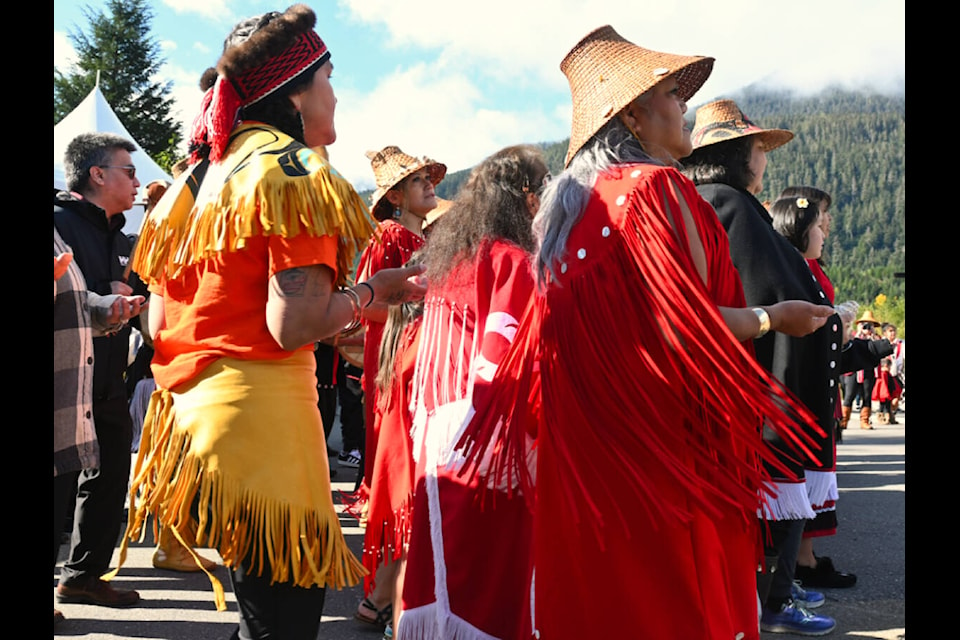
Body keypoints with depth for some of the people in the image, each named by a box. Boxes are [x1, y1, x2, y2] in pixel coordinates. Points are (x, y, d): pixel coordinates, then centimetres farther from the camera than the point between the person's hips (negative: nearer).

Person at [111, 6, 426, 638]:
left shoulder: (201, 175, 16)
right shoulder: (294, 173, -9)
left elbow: (159, 321, 15)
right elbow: (293, 325, -19)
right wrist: (375, 289, -4)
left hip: (191, 411, 9)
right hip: (261, 407, -9)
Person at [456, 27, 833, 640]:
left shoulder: (569, 200, 10)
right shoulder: (659, 187, -12)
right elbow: (687, 325, -17)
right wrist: (775, 317, -3)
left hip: (582, 441, 7)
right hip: (666, 436, -7)